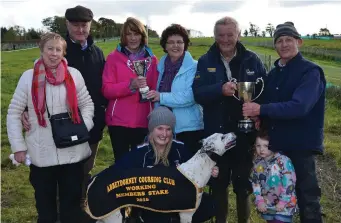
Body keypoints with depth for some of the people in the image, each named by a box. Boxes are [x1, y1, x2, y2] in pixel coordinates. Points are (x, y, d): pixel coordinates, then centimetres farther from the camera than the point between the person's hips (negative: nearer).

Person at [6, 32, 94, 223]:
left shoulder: (74, 74, -1)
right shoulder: (29, 77, -2)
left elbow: (87, 104, 7)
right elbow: (14, 113, 1)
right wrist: (18, 146, -4)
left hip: (73, 152, 0)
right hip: (41, 154, 0)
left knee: (72, 201, 13)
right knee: (45, 202, 15)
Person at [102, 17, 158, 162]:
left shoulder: (152, 59, 8)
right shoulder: (113, 57, 1)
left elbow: (156, 89, 12)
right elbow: (106, 90, -5)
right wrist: (130, 85, -21)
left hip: (144, 121, 2)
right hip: (119, 121, -1)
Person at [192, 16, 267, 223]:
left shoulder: (252, 59, 0)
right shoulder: (205, 61, 0)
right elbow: (197, 93, -11)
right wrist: (220, 89, -29)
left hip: (245, 132, 0)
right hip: (216, 133, 1)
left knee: (243, 181, 14)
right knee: (218, 181, 14)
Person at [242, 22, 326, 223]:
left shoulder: (310, 71, -11)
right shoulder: (274, 73, 11)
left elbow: (299, 107, -25)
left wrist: (261, 110, -27)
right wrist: (261, 120, -7)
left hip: (302, 145, -6)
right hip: (276, 143, 6)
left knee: (307, 197, 4)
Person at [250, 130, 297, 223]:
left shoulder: (283, 161, -19)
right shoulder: (257, 163, 0)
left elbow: (289, 183, -20)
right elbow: (255, 183, 3)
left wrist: (283, 201, -18)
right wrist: (259, 200, -5)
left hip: (284, 206, -6)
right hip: (267, 206, 6)